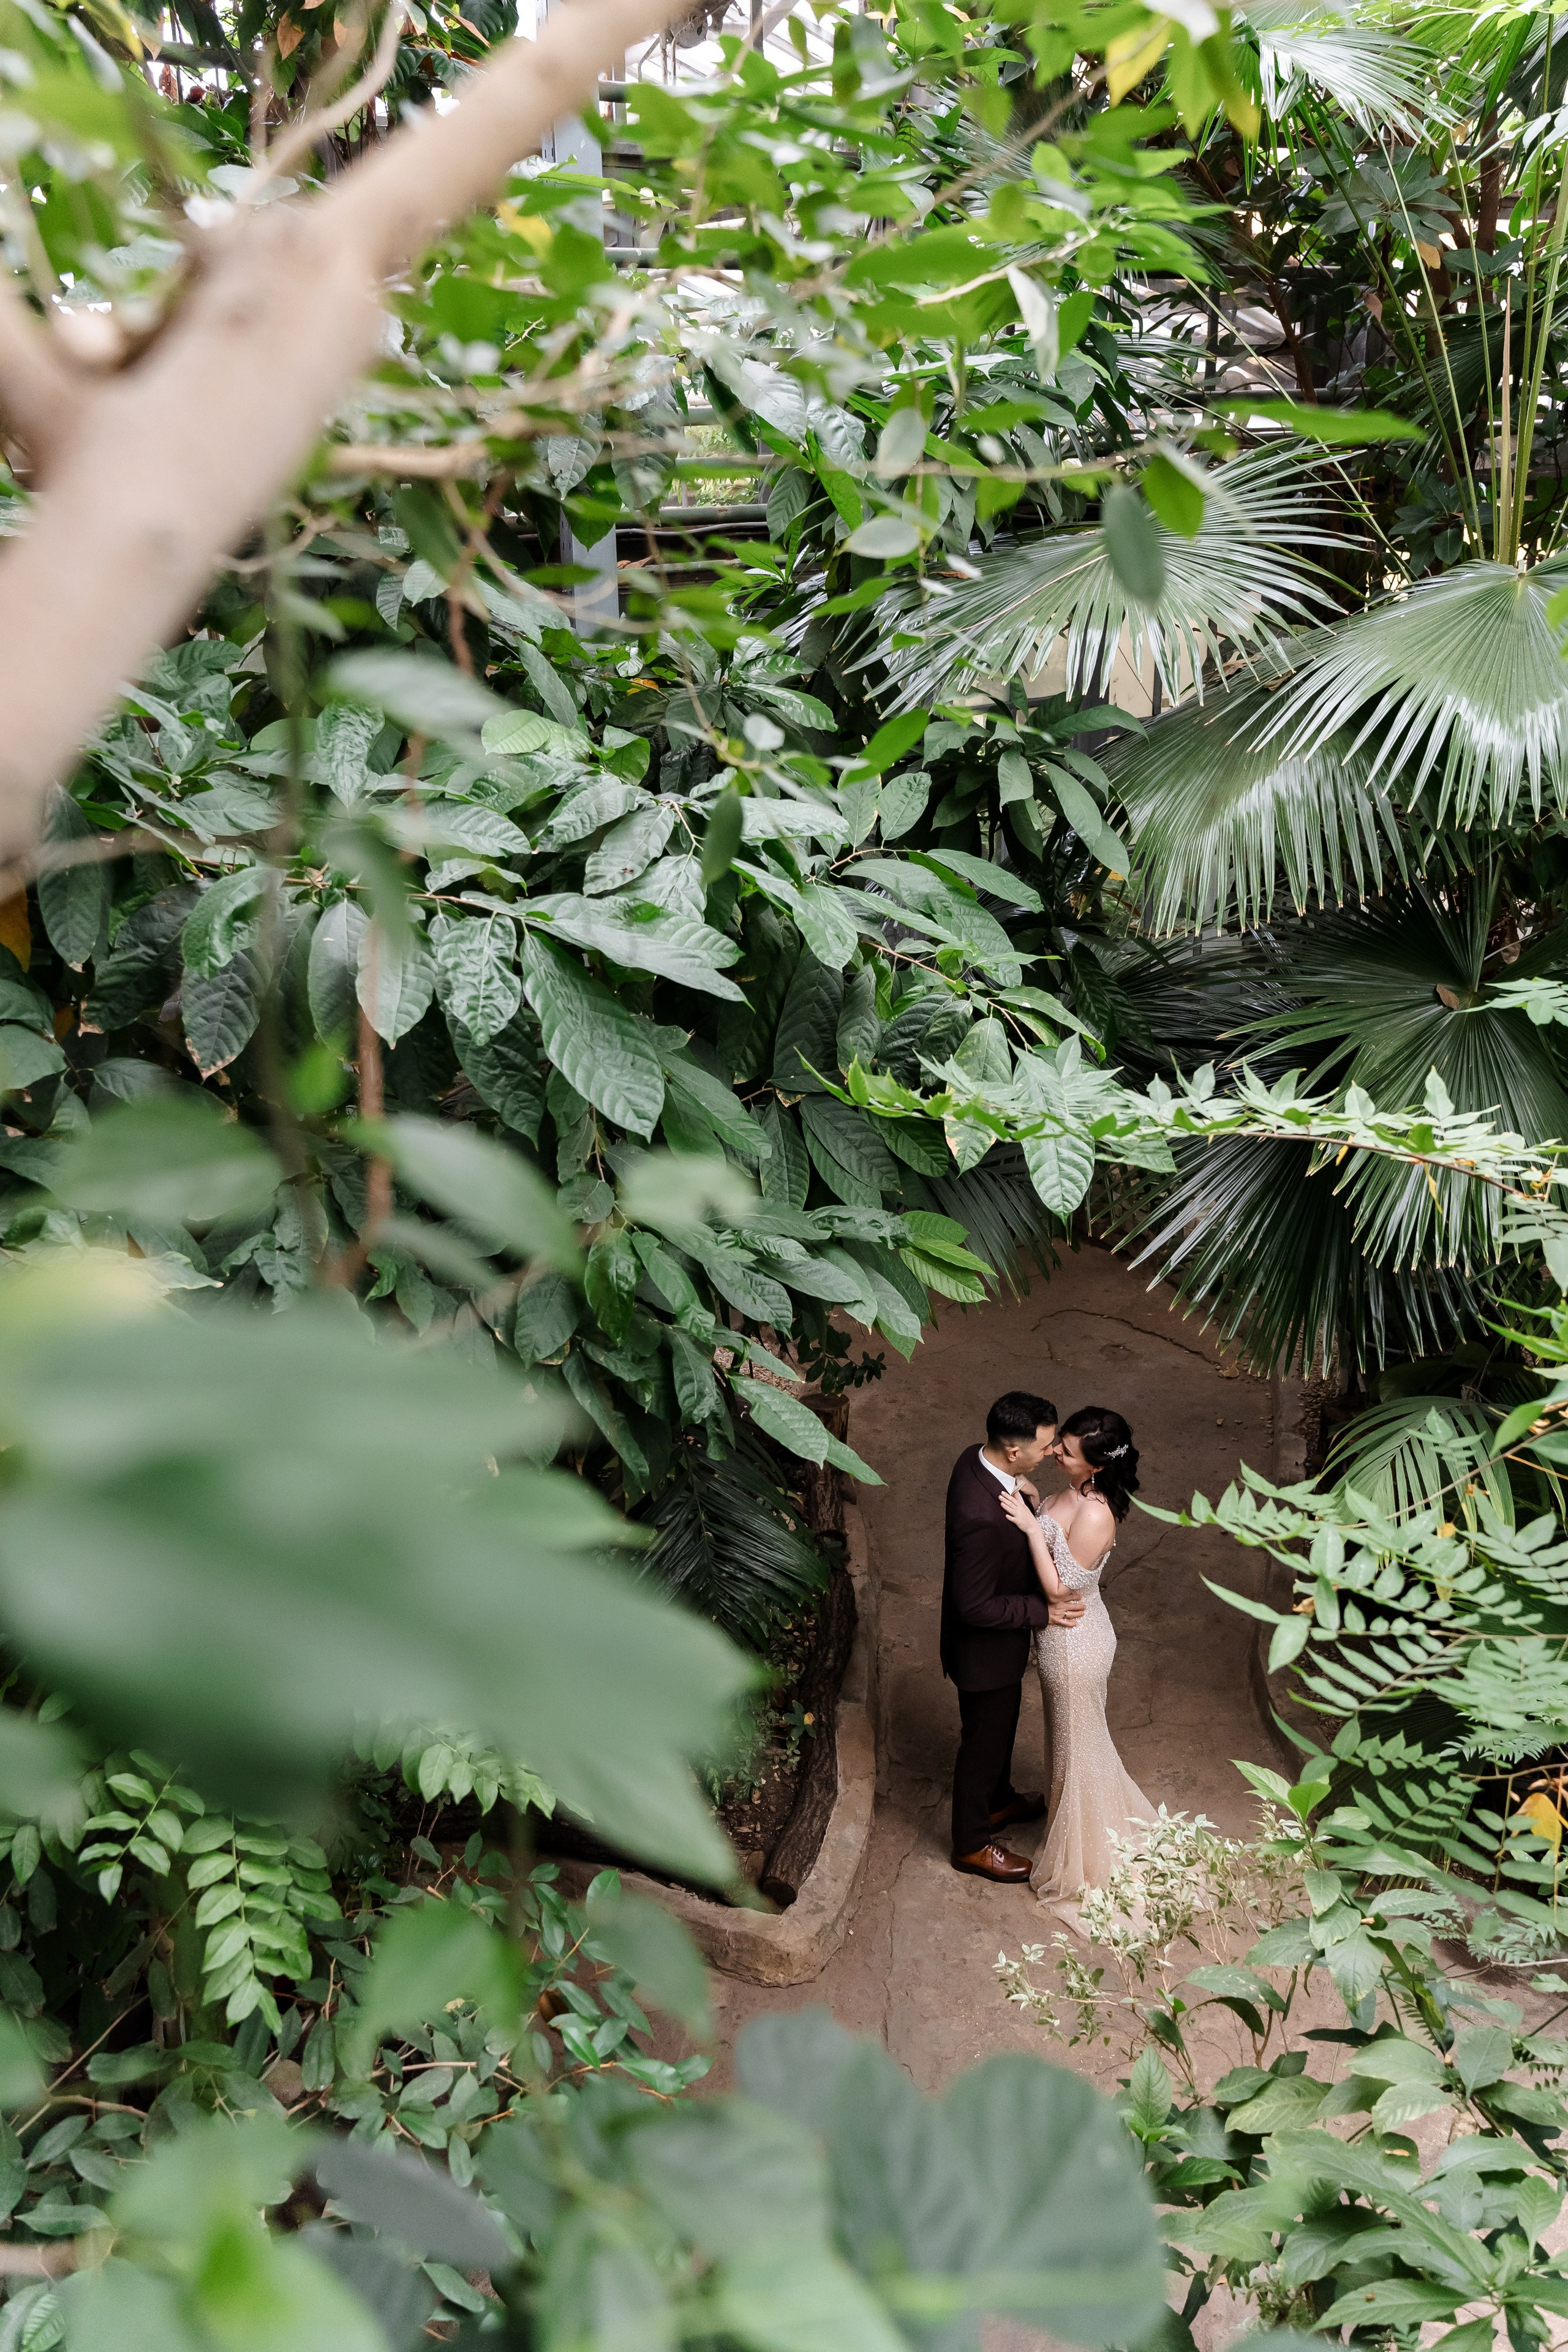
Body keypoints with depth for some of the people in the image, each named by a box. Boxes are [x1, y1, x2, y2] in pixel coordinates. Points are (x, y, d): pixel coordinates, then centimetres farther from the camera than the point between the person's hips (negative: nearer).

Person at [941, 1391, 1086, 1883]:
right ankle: (973, 1844, 39)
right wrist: (1043, 1612, -23)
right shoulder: (980, 1516, -43)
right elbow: (974, 1607, -32)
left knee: (1003, 1721, 31)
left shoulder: (978, 1458, -14)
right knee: (983, 1740, 15)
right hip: (985, 1647, -9)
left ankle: (998, 1800, 57)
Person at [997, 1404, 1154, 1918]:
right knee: (1072, 1736, 28)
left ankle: (1085, 1860, 37)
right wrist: (1031, 1505, -2)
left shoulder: (1094, 1515, -34)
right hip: (1063, 1633, 8)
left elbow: (1061, 1591, -28)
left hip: (1074, 1642, -8)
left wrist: (1032, 1527, -31)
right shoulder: (1076, 1491, -7)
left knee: (1078, 1742, 14)